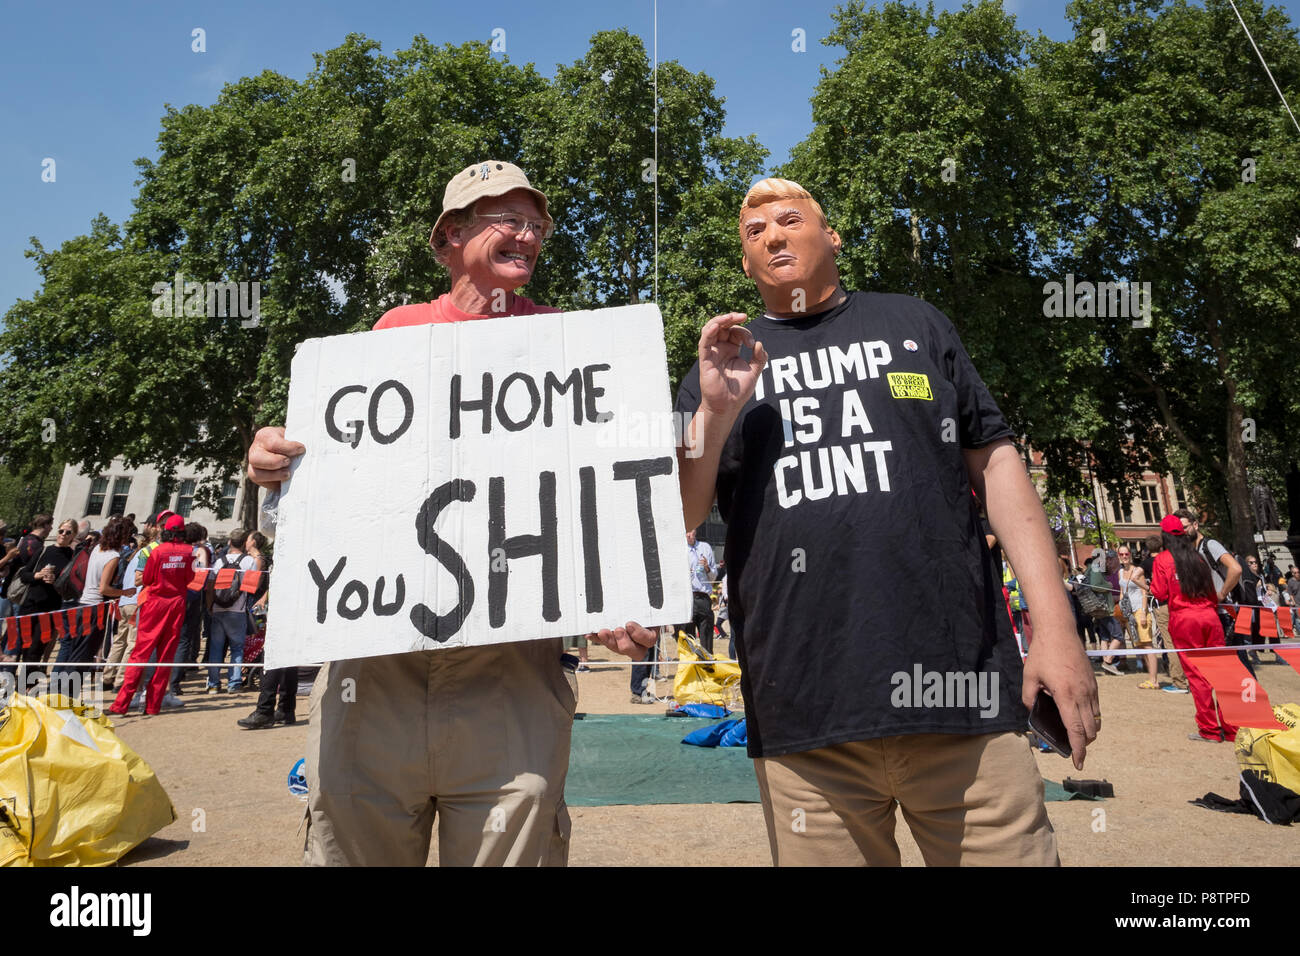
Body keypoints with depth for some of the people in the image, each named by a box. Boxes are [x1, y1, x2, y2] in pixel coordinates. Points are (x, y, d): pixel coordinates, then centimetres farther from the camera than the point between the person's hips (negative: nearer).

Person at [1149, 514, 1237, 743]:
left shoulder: (1162, 559, -1)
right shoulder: (1196, 556, 14)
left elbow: (1160, 593, -4)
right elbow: (1212, 590, 17)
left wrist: (1151, 582, 14)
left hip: (1183, 620, -4)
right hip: (1210, 617, 4)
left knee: (1197, 674, 0)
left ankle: (1209, 730, 3)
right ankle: (1232, 727, 7)